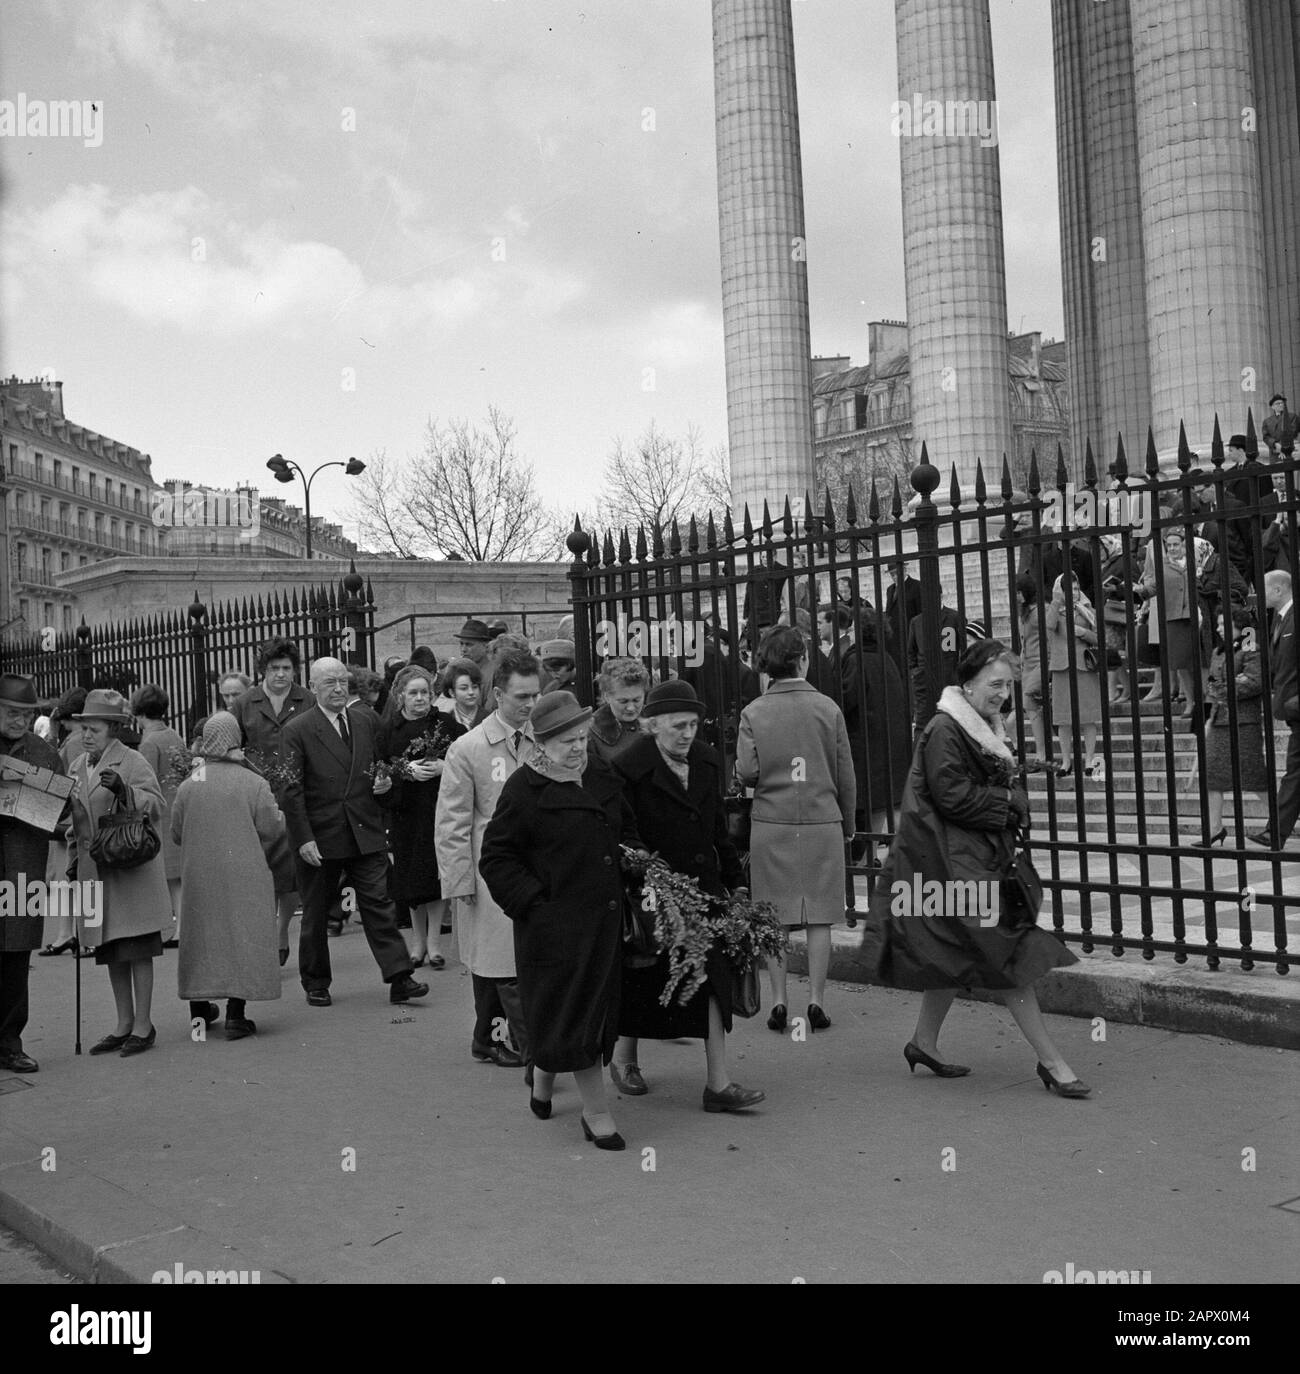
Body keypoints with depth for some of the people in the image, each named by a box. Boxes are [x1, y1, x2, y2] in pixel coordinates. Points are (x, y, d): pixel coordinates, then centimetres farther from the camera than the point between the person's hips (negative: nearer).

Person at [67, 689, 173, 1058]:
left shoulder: (132, 763, -7)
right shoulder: (77, 768, 13)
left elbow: (156, 805, -17)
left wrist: (124, 789, -32)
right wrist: (73, 863, 17)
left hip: (132, 871, -7)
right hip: (96, 873, 7)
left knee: (137, 951, -1)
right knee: (111, 954, 12)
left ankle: (143, 1026, 7)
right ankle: (124, 1025, 22)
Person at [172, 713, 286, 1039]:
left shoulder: (188, 785, -2)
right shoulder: (253, 783, -11)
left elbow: (176, 832, 6)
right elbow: (273, 827, -10)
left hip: (198, 876, 3)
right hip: (242, 876, -3)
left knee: (201, 936, 16)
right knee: (242, 936, 2)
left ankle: (199, 1007, 26)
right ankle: (235, 1014, -2)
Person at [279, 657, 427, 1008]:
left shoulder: (367, 720, 9)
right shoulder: (297, 730, -5)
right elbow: (292, 791, -8)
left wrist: (384, 781, -1)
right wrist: (303, 839, -14)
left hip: (365, 832, 3)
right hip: (319, 837, -3)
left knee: (379, 904, -2)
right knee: (315, 914, 10)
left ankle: (399, 978, -2)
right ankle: (316, 983, 24)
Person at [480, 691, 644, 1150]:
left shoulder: (600, 776, 9)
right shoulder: (524, 789, -10)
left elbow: (627, 829, 24)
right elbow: (496, 858, -8)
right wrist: (534, 902, -14)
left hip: (604, 916, 7)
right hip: (555, 919, -7)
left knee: (596, 1006, 15)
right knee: (574, 1012, -2)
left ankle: (543, 1077, 39)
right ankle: (597, 1114, 9)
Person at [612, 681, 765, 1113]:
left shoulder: (707, 761, 5)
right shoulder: (630, 769, -15)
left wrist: (735, 880, 13)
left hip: (702, 885, 5)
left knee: (713, 977, -1)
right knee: (642, 980, 11)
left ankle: (719, 1083, 3)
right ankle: (625, 1059, 36)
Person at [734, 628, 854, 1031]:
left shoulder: (753, 712, -2)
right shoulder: (827, 708, -1)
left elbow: (746, 773, -8)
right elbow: (845, 775, 3)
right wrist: (848, 823, 15)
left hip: (770, 823, 0)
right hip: (822, 822, 0)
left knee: (774, 918, 7)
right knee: (819, 917, 6)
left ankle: (779, 1002, 9)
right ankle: (816, 1001, 7)